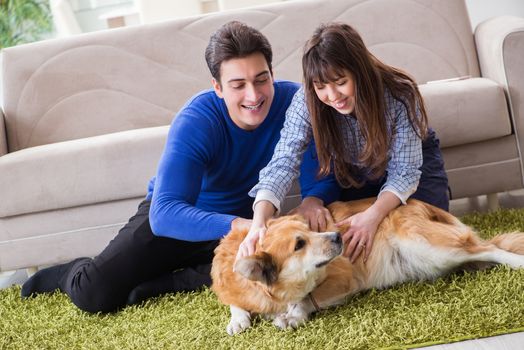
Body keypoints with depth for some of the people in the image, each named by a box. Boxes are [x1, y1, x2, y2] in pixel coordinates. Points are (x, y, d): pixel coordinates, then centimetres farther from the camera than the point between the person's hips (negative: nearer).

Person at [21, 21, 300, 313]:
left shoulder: (289, 100, -21)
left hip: (240, 219, 3)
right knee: (94, 294, -19)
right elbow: (165, 214, -40)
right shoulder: (195, 122, -30)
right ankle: (72, 274, 19)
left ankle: (157, 284, -12)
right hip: (172, 216, -3)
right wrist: (236, 225, -57)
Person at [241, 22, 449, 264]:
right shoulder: (307, 101, -32)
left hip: (414, 159, -2)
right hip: (354, 172, 2)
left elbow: (404, 171, -30)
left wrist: (372, 216, -48)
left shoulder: (400, 96, -35)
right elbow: (282, 163, -40)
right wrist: (258, 224, -56)